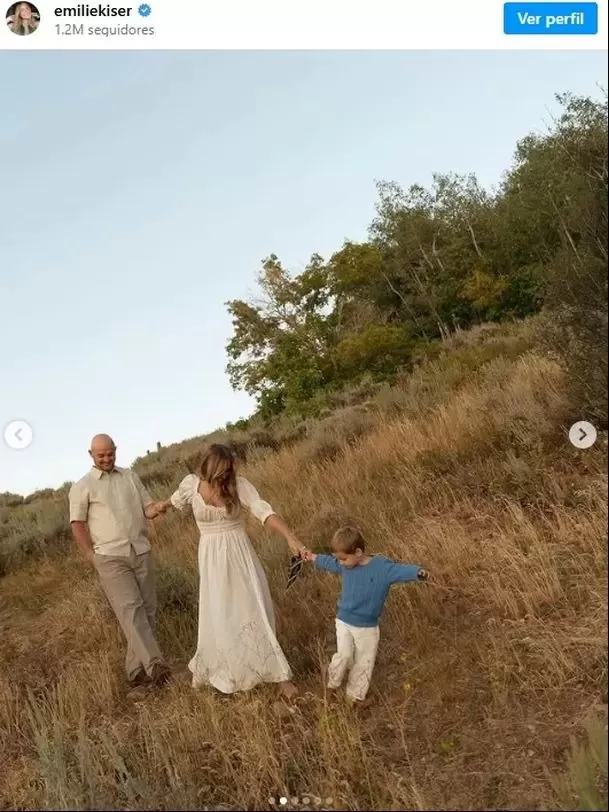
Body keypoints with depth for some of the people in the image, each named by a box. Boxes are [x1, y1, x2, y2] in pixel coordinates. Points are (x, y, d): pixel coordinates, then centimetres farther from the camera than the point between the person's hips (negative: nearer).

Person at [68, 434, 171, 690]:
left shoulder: (130, 476, 11)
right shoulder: (82, 487, 2)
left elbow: (147, 507, 11)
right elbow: (77, 524, 2)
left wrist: (157, 508, -13)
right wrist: (93, 557, -4)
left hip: (141, 552, 5)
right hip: (110, 557, -4)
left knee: (147, 610, 5)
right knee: (130, 609, -16)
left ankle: (137, 669, 15)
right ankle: (153, 664, -25)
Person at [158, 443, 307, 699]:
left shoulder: (239, 485, -14)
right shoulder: (191, 483, -7)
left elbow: (265, 513, -26)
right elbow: (176, 500, 18)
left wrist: (291, 538, -41)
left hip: (239, 555, -1)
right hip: (211, 558, 1)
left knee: (255, 612, 1)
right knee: (217, 618, 5)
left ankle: (280, 675, 11)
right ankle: (208, 670, 32)